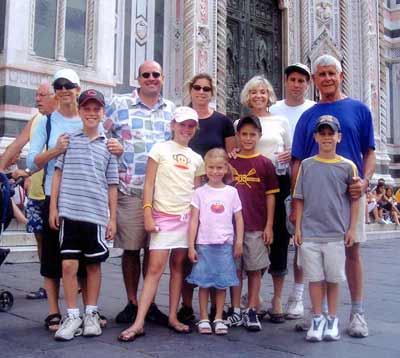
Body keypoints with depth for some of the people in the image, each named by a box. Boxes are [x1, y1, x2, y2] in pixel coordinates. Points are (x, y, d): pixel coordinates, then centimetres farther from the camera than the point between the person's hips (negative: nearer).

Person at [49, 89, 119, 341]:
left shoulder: (108, 146, 8)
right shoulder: (68, 140, 6)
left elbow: (112, 185, 9)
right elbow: (58, 174, 8)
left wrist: (113, 218, 6)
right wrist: (53, 207, 1)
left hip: (97, 215, 1)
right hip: (69, 213, 0)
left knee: (94, 264, 9)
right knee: (69, 264, -1)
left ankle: (91, 314, 22)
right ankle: (72, 316, 12)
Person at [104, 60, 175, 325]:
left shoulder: (172, 109, 15)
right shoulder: (119, 104, 6)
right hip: (130, 190, -2)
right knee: (130, 248, 3)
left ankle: (150, 303, 20)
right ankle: (132, 303, 18)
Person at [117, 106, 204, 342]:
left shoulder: (197, 159, 12)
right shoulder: (160, 149, 0)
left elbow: (198, 192, 14)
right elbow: (149, 184, -3)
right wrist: (148, 214, -10)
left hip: (187, 217, 4)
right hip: (163, 216, -4)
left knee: (178, 266, 7)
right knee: (155, 268, -8)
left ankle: (173, 317, 16)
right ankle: (139, 323, -5)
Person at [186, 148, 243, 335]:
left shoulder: (232, 192, 5)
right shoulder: (200, 192, 1)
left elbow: (238, 218, 7)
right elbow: (194, 220, 0)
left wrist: (239, 242, 0)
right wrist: (191, 246, -4)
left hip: (225, 244, 1)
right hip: (204, 244, -1)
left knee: (221, 283, 6)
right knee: (204, 283, 4)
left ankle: (218, 318, 17)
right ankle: (204, 319, 14)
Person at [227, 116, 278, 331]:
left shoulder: (265, 164, 2)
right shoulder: (229, 162, 5)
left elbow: (270, 197, 2)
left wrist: (269, 226, -3)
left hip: (257, 226, -1)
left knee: (255, 269, 5)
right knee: (234, 269, 8)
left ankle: (252, 312, 14)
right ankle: (236, 311, 18)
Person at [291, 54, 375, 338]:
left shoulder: (359, 110, 6)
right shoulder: (308, 117, 9)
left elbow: (370, 153, 6)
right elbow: (298, 162, 8)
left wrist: (364, 180, -13)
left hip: (350, 192, -1)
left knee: (353, 250, 3)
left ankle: (358, 312, 14)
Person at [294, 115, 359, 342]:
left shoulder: (347, 166, 2)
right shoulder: (306, 165, 5)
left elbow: (355, 200, 5)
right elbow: (300, 200, 7)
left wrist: (352, 228, 0)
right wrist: (298, 227, 3)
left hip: (337, 233, -1)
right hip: (309, 233, 1)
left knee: (333, 278, 8)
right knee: (315, 278, 6)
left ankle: (332, 319, 24)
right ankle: (318, 319, 20)